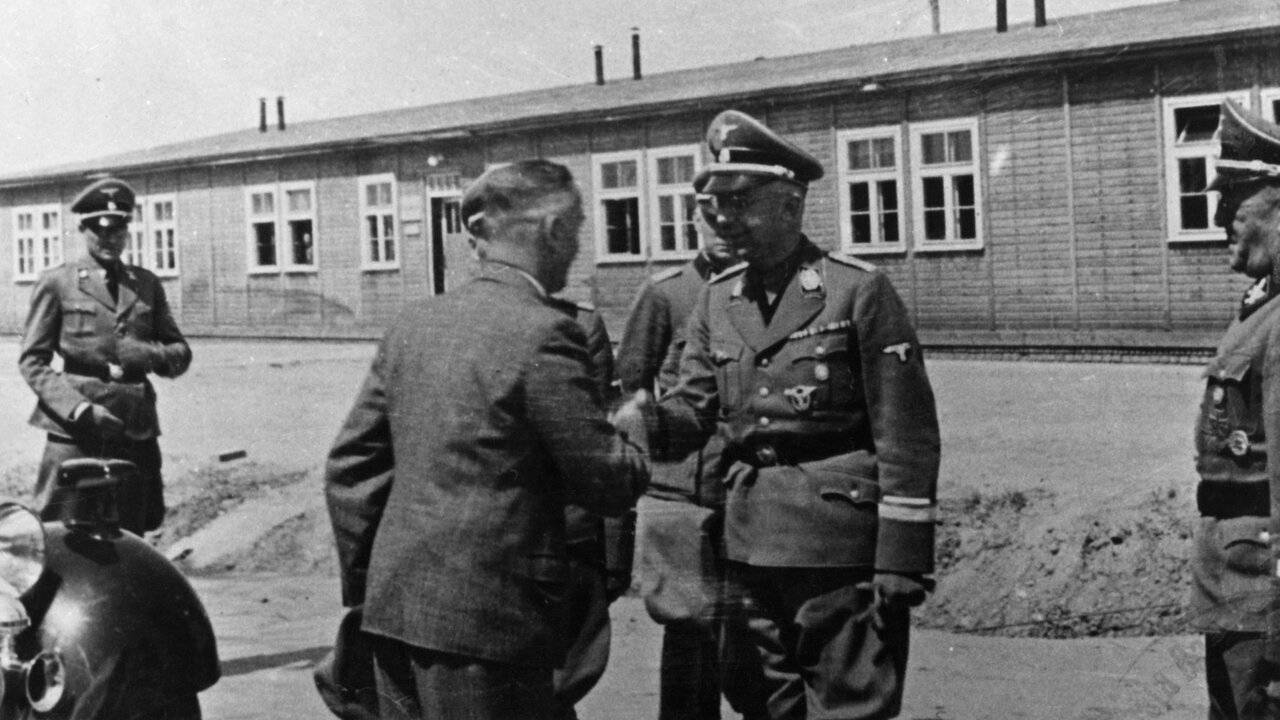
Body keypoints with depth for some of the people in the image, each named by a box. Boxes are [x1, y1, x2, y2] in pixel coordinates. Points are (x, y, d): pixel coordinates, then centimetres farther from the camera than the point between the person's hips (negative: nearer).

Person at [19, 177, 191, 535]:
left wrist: (150, 355, -7)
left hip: (136, 433, 3)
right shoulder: (56, 283, 4)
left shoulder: (147, 284, 14)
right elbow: (32, 360, 0)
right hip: (76, 431, -3)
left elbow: (180, 352, 17)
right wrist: (80, 408, -14)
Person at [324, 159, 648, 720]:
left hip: (393, 604, 7)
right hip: (485, 617, -7)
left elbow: (348, 467, 11)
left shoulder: (414, 323, 8)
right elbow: (610, 483, -10)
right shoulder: (542, 333, -13)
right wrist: (633, 426, 10)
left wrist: (364, 586, 18)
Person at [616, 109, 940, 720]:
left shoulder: (859, 291, -9)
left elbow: (907, 436, -11)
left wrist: (902, 559, -14)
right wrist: (644, 420, -18)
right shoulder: (717, 302, 9)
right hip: (751, 548, 6)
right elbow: (694, 407, 5)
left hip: (840, 550, -6)